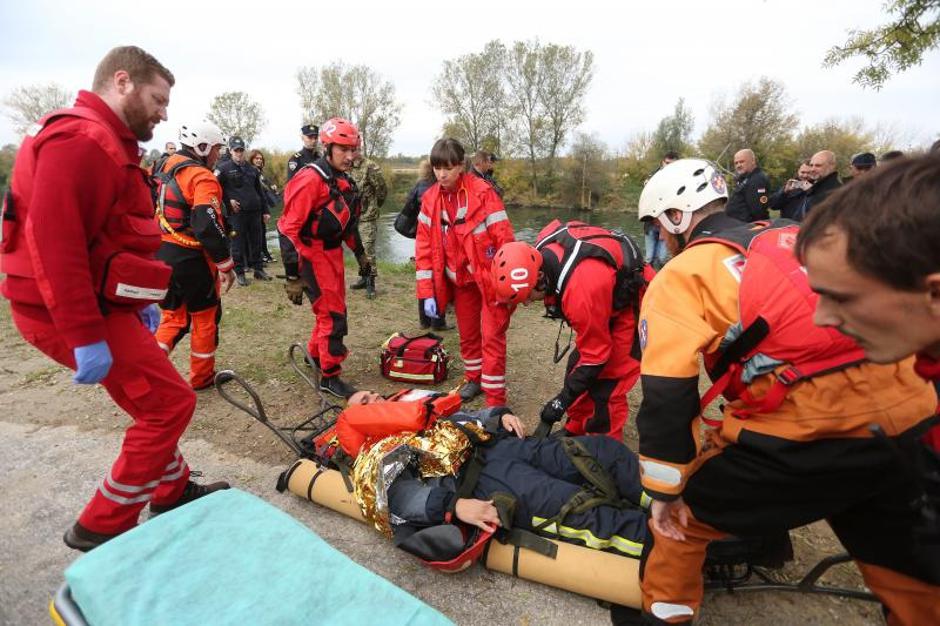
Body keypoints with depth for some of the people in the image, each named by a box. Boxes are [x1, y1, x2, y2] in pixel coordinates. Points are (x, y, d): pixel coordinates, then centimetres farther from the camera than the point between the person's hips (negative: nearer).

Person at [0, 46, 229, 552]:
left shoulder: (106, 143, 18)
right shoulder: (81, 140, -17)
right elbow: (54, 243, -26)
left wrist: (141, 300, 20)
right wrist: (85, 337, -27)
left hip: (98, 304, 11)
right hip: (72, 314, -11)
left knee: (156, 399, 18)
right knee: (170, 402, -5)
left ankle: (173, 492, 36)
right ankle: (101, 528, 11)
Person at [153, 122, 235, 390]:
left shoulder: (162, 166, 11)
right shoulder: (202, 178, -17)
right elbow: (209, 226, -26)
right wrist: (226, 265, -18)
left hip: (160, 254, 8)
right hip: (191, 260, -8)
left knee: (173, 316, 21)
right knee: (205, 317, 10)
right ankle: (202, 377, 22)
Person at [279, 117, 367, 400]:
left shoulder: (344, 181, 9)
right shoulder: (311, 179, -18)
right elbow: (289, 228, -20)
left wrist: (360, 253, 22)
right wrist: (292, 276, -22)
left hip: (332, 252, 9)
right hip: (312, 255, -9)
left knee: (332, 308, 19)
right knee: (333, 314, -6)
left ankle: (315, 353, 40)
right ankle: (330, 377, 7)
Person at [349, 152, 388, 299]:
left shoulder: (370, 166, -13)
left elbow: (382, 190, -6)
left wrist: (373, 206, 7)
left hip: (367, 217, -7)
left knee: (368, 251, -6)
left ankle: (370, 283, 3)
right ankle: (364, 277, 28)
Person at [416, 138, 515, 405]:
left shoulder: (482, 192, -18)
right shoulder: (430, 198, -3)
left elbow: (504, 238, -17)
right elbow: (424, 246, -2)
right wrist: (427, 293, -6)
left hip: (491, 277, -5)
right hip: (460, 279, 5)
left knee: (492, 337, -3)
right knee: (467, 333, 17)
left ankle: (496, 401, 5)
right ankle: (473, 379, 39)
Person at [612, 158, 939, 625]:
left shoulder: (682, 274, -1)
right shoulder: (791, 238, 18)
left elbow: (667, 392, -8)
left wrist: (664, 490, 0)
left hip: (808, 428, -6)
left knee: (683, 509, 15)